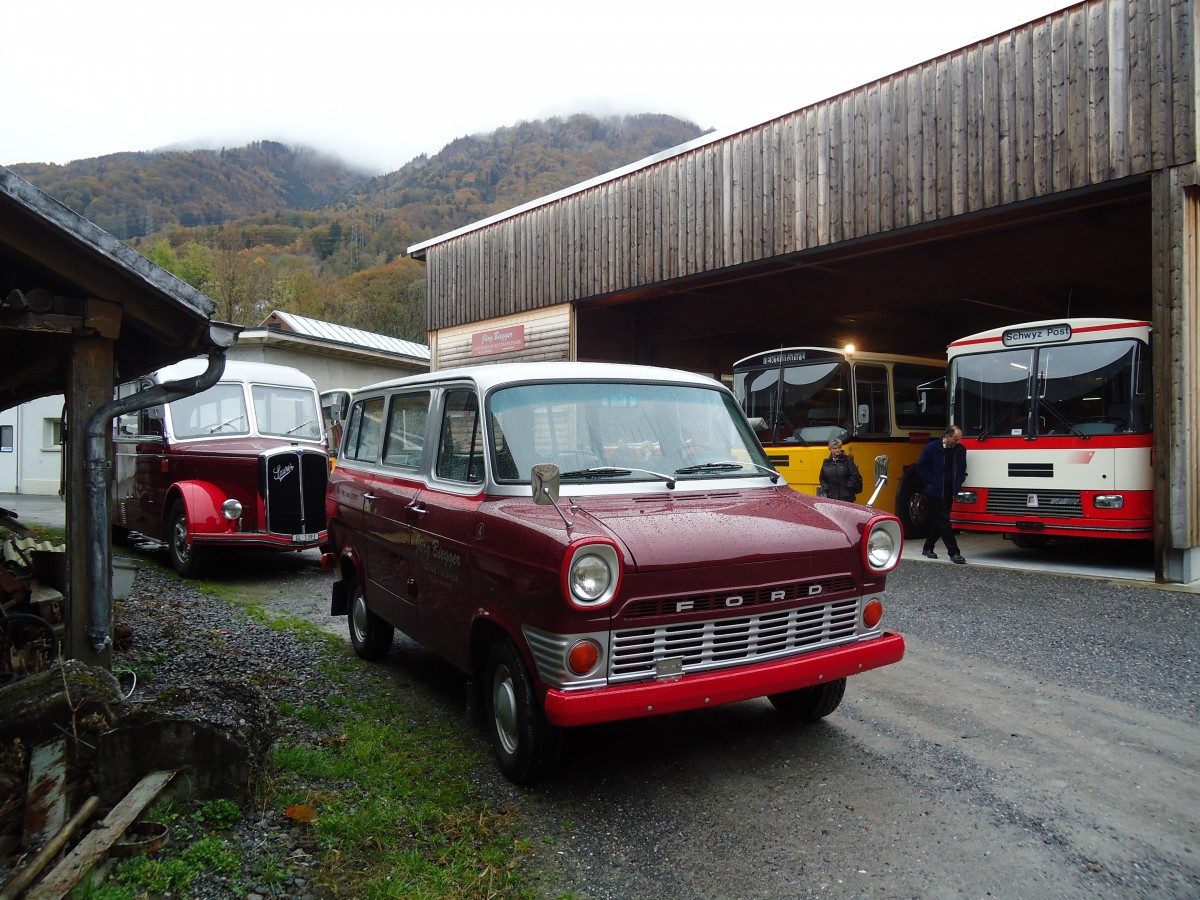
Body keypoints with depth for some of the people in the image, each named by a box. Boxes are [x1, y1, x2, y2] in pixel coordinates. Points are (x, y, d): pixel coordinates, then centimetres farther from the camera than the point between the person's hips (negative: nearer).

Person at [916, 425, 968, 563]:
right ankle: (954, 553, -9)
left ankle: (927, 548, 26)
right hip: (935, 492, -6)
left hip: (949, 492, 6)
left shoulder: (960, 450, 4)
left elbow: (962, 469, 17)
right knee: (943, 521, -8)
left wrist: (958, 483, 2)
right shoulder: (932, 448, -10)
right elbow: (921, 466, -3)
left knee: (939, 521, 12)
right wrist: (931, 481, -10)